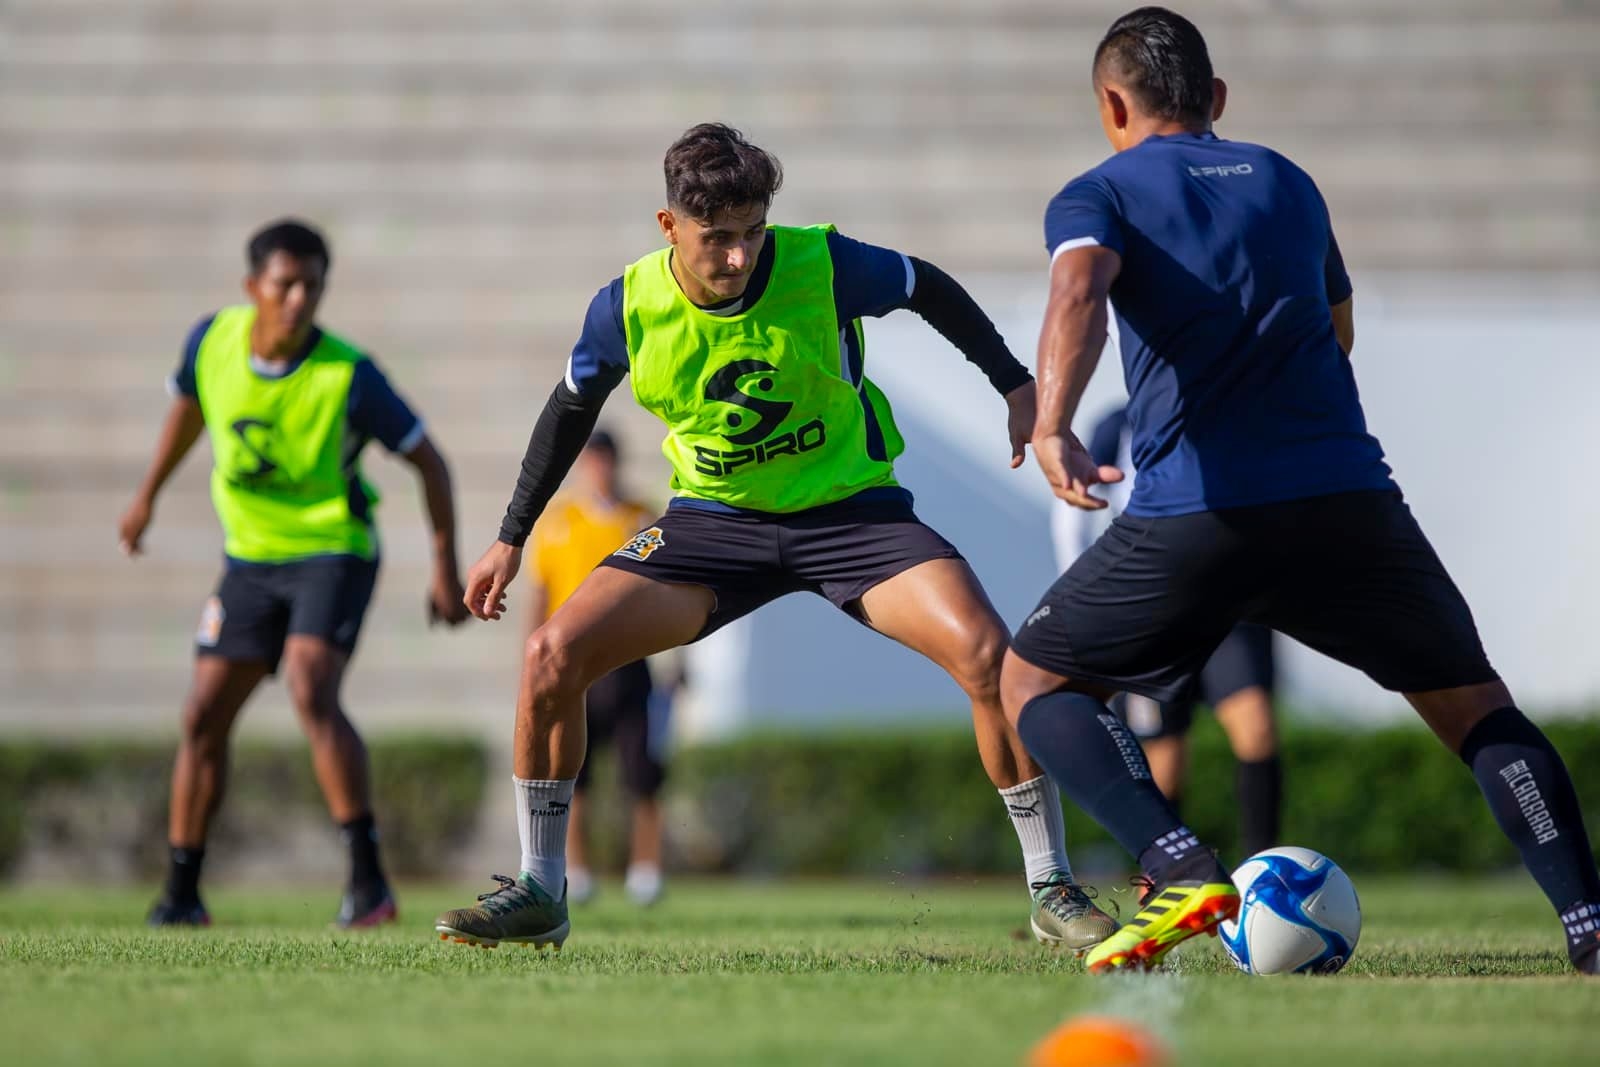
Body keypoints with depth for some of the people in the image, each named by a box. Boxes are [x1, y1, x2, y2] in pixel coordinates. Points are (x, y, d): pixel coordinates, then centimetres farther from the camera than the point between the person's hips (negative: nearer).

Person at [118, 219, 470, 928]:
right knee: (204, 715, 3)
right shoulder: (213, 340, -8)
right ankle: (181, 892, 15)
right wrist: (147, 497, 24)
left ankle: (368, 878, -23)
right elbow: (189, 405, 16)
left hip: (332, 552, -5)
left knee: (311, 691, -26)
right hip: (249, 555, 5)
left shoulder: (348, 376, -21)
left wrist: (446, 567, -10)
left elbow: (426, 460, -10)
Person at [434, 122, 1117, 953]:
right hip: (712, 521, 2)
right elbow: (571, 410, 6)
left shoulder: (824, 266, -20)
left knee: (988, 654, -24)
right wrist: (511, 540, 11)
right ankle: (538, 894, 1)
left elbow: (929, 291, 2)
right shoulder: (629, 308, -14)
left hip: (850, 510, -2)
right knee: (554, 654, -17)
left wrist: (1016, 386, 1)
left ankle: (1051, 892, -8)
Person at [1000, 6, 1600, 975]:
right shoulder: (1287, 183, 22)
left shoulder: (1099, 195, 8)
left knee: (1033, 682, 15)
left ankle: (1181, 870, -9)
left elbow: (1080, 291, -15)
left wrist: (1052, 425, -29)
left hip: (1194, 513, -3)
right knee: (1472, 703, 18)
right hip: (1349, 496, 3)